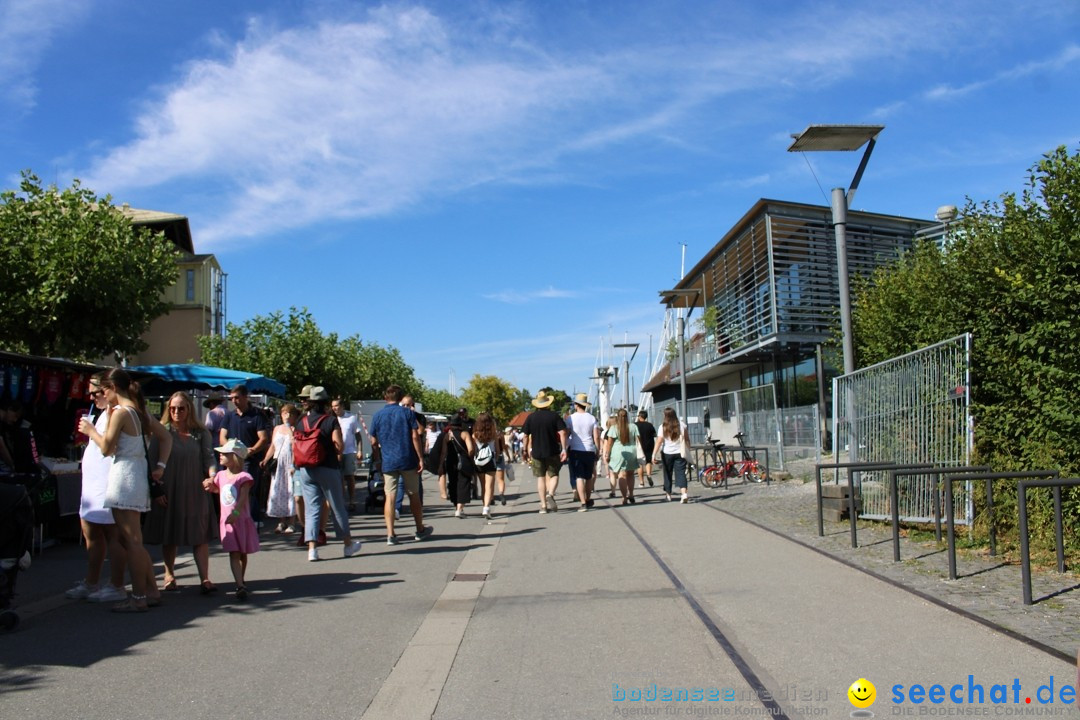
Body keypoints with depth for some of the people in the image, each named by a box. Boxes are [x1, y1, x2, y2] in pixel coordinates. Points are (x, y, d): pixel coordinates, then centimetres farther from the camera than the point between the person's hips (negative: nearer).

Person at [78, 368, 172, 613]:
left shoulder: (120, 412, -12)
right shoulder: (140, 411, 14)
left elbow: (106, 448, -11)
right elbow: (166, 437, 16)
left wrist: (90, 430, 6)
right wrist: (160, 466, 9)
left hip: (124, 477, -9)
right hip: (138, 475, 9)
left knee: (131, 541, -5)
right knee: (133, 541, 14)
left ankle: (138, 598, -1)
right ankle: (152, 591, 17)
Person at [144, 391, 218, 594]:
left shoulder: (201, 433, 4)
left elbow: (208, 457, -1)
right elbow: (152, 461, 0)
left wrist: (212, 475, -21)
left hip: (195, 492, 1)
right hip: (168, 492, 0)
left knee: (200, 535, -3)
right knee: (169, 536, 10)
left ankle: (205, 578, -3)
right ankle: (169, 576, 25)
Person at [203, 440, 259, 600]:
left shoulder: (243, 477, -9)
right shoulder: (220, 475, 9)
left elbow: (243, 497, -20)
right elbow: (216, 489, 28)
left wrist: (236, 512, -35)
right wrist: (209, 485, 5)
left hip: (241, 519, -3)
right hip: (227, 521, 3)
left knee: (243, 553, 12)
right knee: (234, 554, -8)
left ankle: (241, 581, 30)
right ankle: (240, 585, -17)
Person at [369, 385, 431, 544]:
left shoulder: (377, 416, 2)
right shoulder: (407, 413, -3)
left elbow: (374, 442, 5)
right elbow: (415, 437, -8)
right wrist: (421, 458, -4)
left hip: (388, 462, 1)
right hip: (408, 460, -1)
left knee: (390, 497, 3)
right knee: (414, 495, 12)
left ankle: (390, 534, -2)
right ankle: (420, 530, 24)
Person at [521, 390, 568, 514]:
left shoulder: (531, 417, 1)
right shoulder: (554, 416, -3)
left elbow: (526, 435, 2)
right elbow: (562, 433, -11)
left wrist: (525, 450, 13)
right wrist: (564, 449, -9)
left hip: (536, 452, 1)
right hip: (553, 451, -1)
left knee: (540, 477, 10)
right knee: (553, 475, 12)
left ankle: (543, 505, 8)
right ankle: (550, 494, -16)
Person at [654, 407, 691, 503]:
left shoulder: (663, 427, -6)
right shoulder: (682, 425, -1)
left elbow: (659, 442, -10)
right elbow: (686, 439, 3)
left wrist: (654, 454, -9)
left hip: (667, 453, -1)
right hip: (680, 453, 1)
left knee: (667, 473, 15)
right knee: (681, 473, -2)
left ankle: (668, 493, 26)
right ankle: (684, 494, -20)